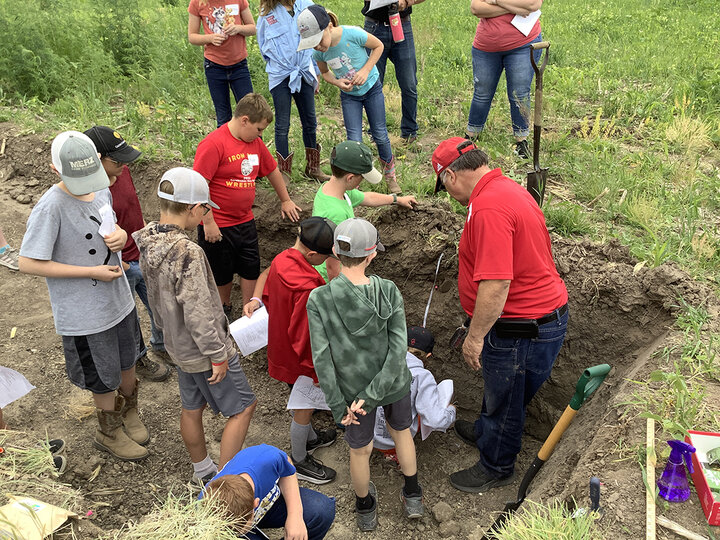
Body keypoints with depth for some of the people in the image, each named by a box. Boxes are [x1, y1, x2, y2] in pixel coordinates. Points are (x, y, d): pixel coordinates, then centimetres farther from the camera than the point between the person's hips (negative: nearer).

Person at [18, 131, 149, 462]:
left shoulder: (102, 190, -4)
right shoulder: (51, 207, -25)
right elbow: (28, 263, -23)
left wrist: (121, 234, -12)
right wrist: (93, 272, -23)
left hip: (119, 298, 6)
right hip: (84, 313, -6)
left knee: (127, 363, 25)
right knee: (105, 379, 13)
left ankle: (128, 411, 53)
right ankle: (109, 432, 39)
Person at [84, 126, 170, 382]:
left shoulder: (122, 171, -6)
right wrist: (119, 265, -20)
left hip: (143, 256, 7)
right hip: (120, 267, -7)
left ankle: (162, 345, 50)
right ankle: (137, 359, 43)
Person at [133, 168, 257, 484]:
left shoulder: (148, 241, -5)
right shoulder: (188, 253, -32)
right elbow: (198, 313, -29)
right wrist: (218, 355, -19)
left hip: (178, 346, 9)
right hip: (203, 350, -8)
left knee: (192, 408, 23)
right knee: (243, 408, 8)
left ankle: (202, 472, 42)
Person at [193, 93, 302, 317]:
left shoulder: (255, 143, 3)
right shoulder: (213, 144, -20)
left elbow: (272, 170, 20)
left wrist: (285, 200, 29)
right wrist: (209, 223, -22)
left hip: (246, 222, 6)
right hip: (217, 227, -6)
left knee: (251, 269, 13)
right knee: (223, 273, 13)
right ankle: (224, 309, 39)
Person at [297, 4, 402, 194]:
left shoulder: (353, 34, -30)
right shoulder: (318, 53, -19)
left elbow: (378, 46, -11)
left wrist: (366, 70, -23)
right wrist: (337, 82, -18)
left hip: (371, 88, -2)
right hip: (349, 96, 2)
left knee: (380, 135, 7)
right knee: (354, 140, -6)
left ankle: (389, 172, 32)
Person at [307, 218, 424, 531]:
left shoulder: (319, 300, -23)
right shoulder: (389, 292, -19)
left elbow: (322, 358, -21)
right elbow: (398, 349, -20)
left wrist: (337, 405, -12)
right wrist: (371, 396, -17)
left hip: (351, 390, -1)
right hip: (395, 385, 1)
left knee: (360, 449, 23)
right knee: (401, 430, 29)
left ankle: (366, 508, 48)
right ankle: (413, 498, 47)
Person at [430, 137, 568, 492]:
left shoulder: (488, 207, -28)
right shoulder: (507, 188, 7)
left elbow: (496, 283, -32)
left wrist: (475, 336, -20)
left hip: (521, 328, -10)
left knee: (505, 399, 13)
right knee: (498, 388, 31)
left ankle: (496, 467, 35)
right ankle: (485, 433, 55)